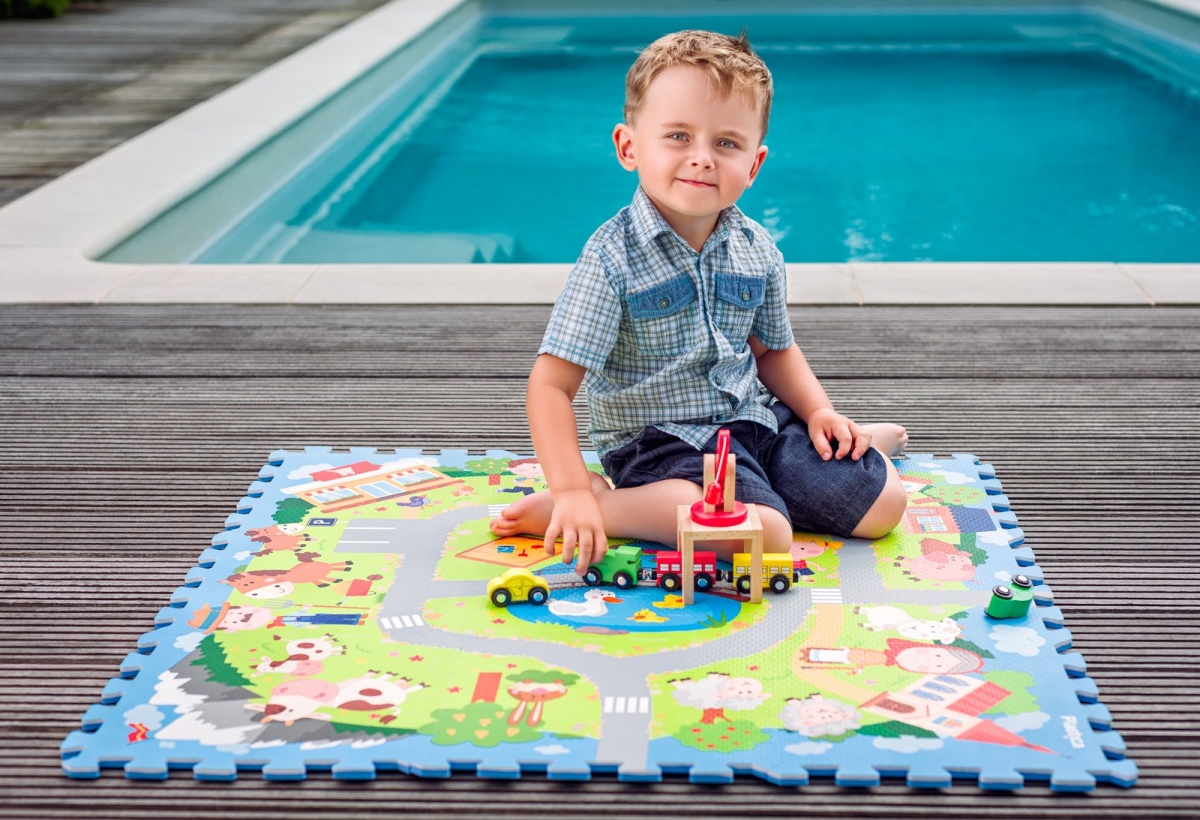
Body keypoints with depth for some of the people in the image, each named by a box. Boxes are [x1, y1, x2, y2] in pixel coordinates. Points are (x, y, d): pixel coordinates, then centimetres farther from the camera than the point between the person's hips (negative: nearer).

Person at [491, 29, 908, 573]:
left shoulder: (757, 251, 0)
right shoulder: (614, 258, -19)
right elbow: (551, 386, -22)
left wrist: (818, 413, 1)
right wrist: (573, 493, -32)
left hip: (754, 416, 6)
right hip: (662, 440, -6)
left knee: (881, 505, 0)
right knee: (765, 533, -30)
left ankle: (861, 441, 33)